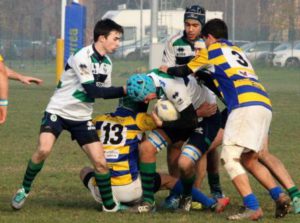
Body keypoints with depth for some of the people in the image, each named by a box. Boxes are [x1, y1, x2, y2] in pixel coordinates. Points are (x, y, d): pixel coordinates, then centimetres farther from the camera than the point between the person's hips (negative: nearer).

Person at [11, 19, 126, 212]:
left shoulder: (107, 63, 7)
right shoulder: (82, 57, -19)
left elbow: (104, 92, 11)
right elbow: (92, 90, -23)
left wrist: (129, 92, -5)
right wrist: (124, 91, -22)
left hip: (82, 117, 6)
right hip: (58, 112, -6)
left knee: (100, 161, -5)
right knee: (44, 150, -26)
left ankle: (109, 204, 11)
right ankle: (25, 189, -5)